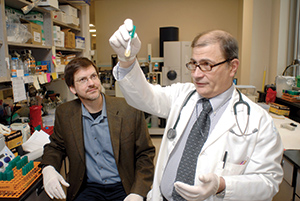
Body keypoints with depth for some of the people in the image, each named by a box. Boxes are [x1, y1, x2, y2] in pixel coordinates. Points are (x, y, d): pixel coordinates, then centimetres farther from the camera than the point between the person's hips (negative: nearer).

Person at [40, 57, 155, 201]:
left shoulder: (130, 110, -10)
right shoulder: (64, 114, -1)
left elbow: (145, 153, -3)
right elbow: (56, 147, 14)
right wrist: (48, 168, -7)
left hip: (124, 188, -1)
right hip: (87, 188, 2)